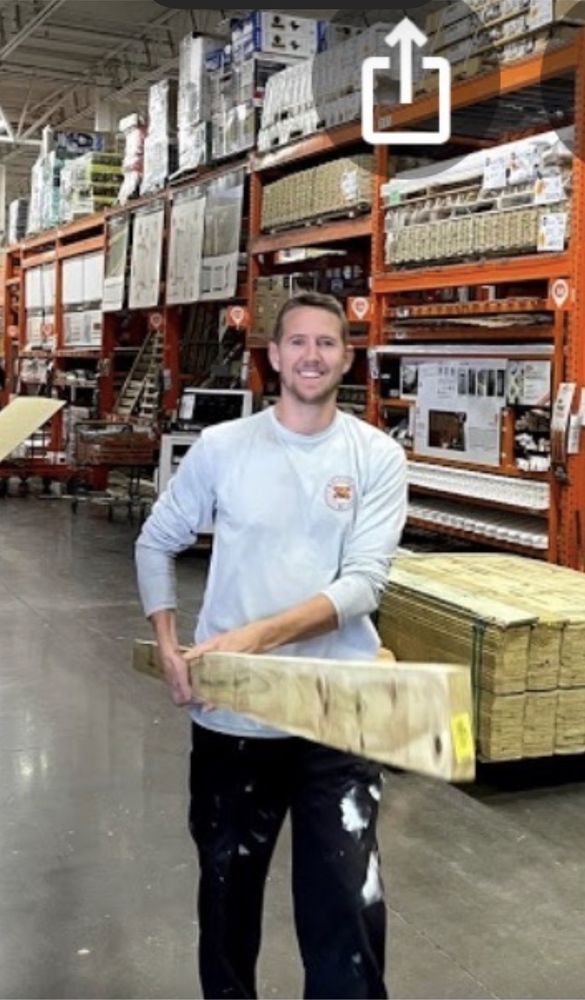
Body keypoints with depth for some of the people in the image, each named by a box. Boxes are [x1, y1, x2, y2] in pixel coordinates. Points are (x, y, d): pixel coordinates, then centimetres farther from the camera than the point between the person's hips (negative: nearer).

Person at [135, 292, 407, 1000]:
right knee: (227, 883, 20)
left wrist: (259, 634, -24)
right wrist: (168, 650, 0)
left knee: (347, 901, 3)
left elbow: (364, 583, -13)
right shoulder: (221, 446, -1)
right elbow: (156, 543, 9)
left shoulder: (378, 457, -4)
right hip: (231, 710, 2)